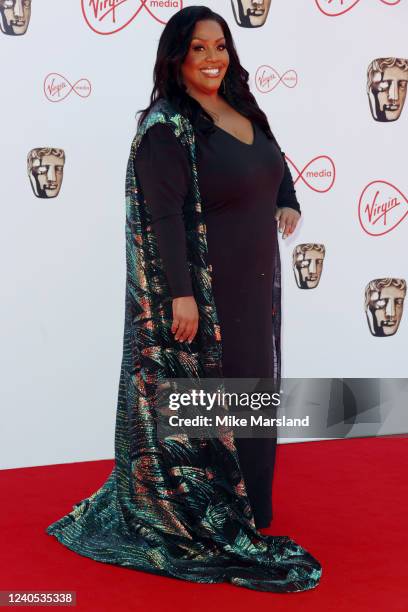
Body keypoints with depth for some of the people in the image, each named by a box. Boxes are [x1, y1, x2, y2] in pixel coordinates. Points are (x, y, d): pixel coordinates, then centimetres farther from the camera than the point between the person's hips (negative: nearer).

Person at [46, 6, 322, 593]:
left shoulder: (242, 109, 8)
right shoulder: (166, 127, -17)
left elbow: (275, 160, 26)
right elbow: (163, 215, -21)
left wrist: (288, 201, 8)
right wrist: (182, 295, -24)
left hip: (253, 284, 9)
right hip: (203, 289, -9)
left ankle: (245, 513, 36)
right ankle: (212, 526, 18)